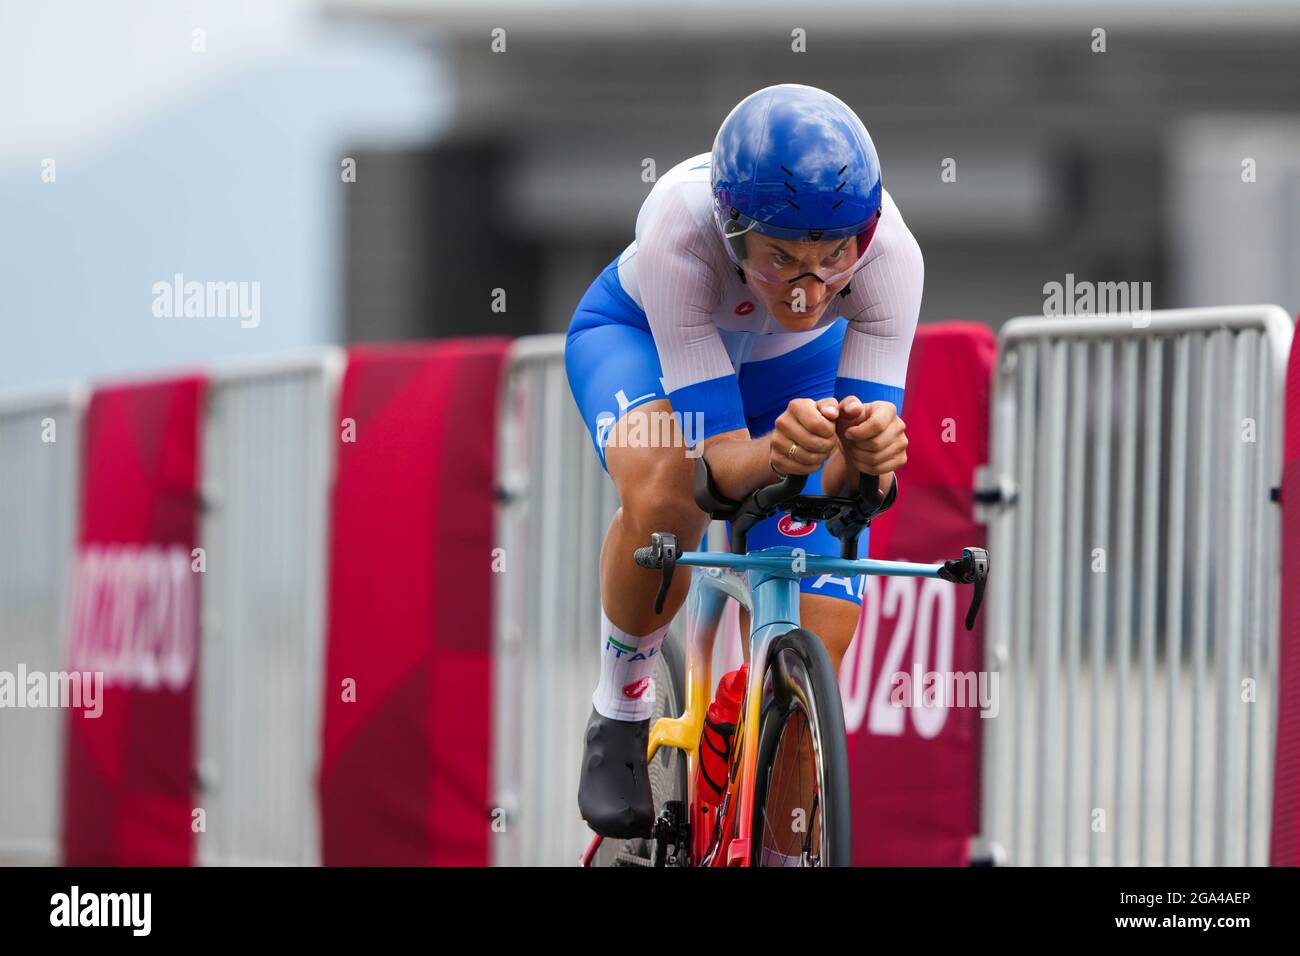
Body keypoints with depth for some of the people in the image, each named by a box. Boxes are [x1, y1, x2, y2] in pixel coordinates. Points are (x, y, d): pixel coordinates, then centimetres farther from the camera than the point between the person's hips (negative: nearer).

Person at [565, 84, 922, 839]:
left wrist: (867, 454, -57)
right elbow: (715, 460, -40)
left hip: (797, 367, 2)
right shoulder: (679, 232, -42)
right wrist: (777, 456, -63)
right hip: (641, 337, -2)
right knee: (665, 493, -39)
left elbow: (856, 478, -34)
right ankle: (620, 716, -13)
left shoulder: (889, 251, -37)